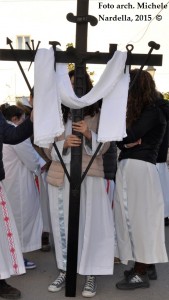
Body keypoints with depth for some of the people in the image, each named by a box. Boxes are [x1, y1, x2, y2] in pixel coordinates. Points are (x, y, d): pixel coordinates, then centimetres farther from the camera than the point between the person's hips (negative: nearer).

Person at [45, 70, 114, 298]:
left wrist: (89, 134, -19)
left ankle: (90, 275, 11)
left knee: (90, 224, -1)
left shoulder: (97, 114, 3)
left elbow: (104, 146, -1)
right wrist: (64, 143, -15)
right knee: (63, 224, 8)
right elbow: (48, 147, 5)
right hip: (61, 177, 2)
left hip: (90, 177, -2)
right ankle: (64, 271, 22)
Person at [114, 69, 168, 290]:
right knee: (137, 218, 13)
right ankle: (145, 266, 25)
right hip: (131, 167, 9)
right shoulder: (144, 110, 18)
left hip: (139, 167, -9)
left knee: (139, 218, -3)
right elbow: (125, 139, 9)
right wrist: (128, 141, -10)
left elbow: (128, 137, -18)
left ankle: (141, 274, 6)